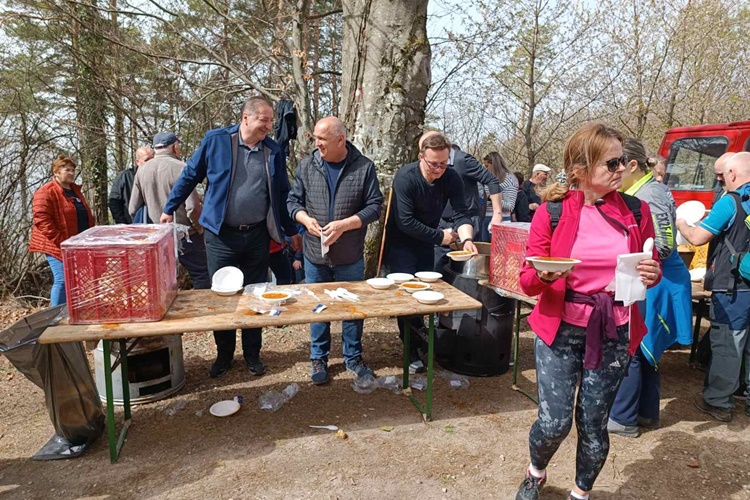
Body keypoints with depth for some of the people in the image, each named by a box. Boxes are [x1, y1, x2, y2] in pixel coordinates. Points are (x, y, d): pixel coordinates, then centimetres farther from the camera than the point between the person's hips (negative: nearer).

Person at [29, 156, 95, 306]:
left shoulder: (75, 190, 16)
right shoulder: (46, 192, -10)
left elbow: (85, 216, 24)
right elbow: (42, 220, -20)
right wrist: (61, 241, -23)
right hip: (58, 246, -8)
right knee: (62, 281, -10)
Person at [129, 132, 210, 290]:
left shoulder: (141, 170, 3)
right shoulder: (180, 168, -13)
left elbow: (133, 209, 5)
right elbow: (193, 206, -19)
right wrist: (200, 228, -3)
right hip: (185, 236, -6)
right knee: (202, 277, 4)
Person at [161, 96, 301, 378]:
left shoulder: (273, 151, 4)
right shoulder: (216, 141, -3)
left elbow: (282, 194, 11)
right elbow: (190, 176, 6)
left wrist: (292, 231, 14)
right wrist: (169, 209, 10)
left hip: (257, 236, 2)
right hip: (221, 236, -1)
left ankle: (252, 354, 27)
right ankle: (224, 354, 27)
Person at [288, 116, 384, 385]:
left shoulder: (364, 167, -6)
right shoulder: (307, 166, 0)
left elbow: (374, 206, -7)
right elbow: (293, 201, 7)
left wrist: (344, 224, -19)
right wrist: (306, 219, -14)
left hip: (350, 257, -1)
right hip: (315, 255, 1)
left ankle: (353, 356, 31)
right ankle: (318, 358, 30)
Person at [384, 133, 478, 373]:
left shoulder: (452, 177, -11)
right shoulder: (405, 177, -25)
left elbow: (461, 213, -13)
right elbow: (405, 222, -28)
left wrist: (466, 239, -32)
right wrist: (440, 236, -23)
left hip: (427, 244, 5)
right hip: (401, 243, -5)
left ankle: (420, 336, 31)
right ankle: (412, 350, 5)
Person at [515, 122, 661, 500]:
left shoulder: (636, 211, 0)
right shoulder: (551, 212, -8)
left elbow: (650, 269, 13)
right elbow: (528, 281, -7)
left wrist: (651, 274, -11)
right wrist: (544, 275, -30)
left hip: (613, 333, 2)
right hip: (560, 329, -2)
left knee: (593, 424, 11)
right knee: (554, 423, -1)